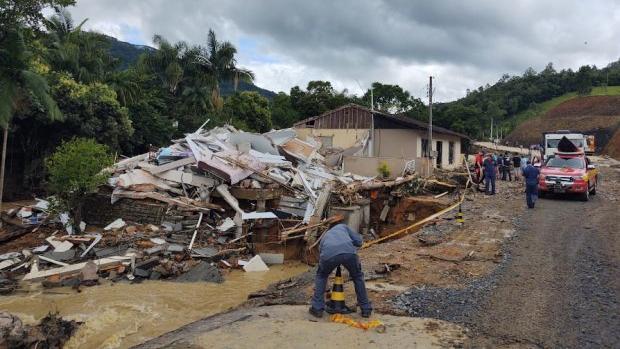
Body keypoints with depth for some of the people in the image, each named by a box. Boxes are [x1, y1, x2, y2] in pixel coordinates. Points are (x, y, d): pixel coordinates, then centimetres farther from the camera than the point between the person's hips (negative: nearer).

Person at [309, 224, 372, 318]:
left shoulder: (323, 239, 42)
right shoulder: (342, 226, 40)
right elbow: (358, 241, 27)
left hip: (329, 254, 1)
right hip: (349, 251, 0)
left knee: (321, 276, 33)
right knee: (358, 277, 29)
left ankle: (317, 309, 29)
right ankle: (366, 309, 34)